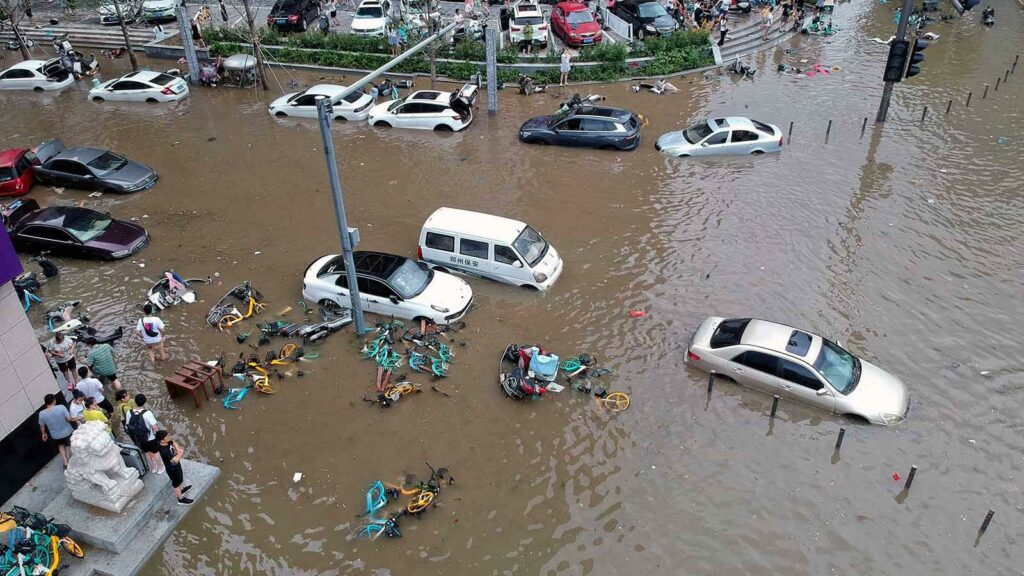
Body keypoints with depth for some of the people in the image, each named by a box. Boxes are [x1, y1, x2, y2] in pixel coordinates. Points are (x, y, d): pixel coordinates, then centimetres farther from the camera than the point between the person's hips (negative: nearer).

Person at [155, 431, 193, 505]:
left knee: (179, 480, 33)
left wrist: (178, 450, -16)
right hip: (173, 469, -7)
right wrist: (180, 452, -22)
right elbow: (176, 460, -39)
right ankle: (181, 499, 39)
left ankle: (181, 489, 59)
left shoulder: (168, 442, -18)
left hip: (176, 466, 7)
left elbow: (175, 444, 3)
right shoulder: (164, 451, -41)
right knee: (176, 484, 17)